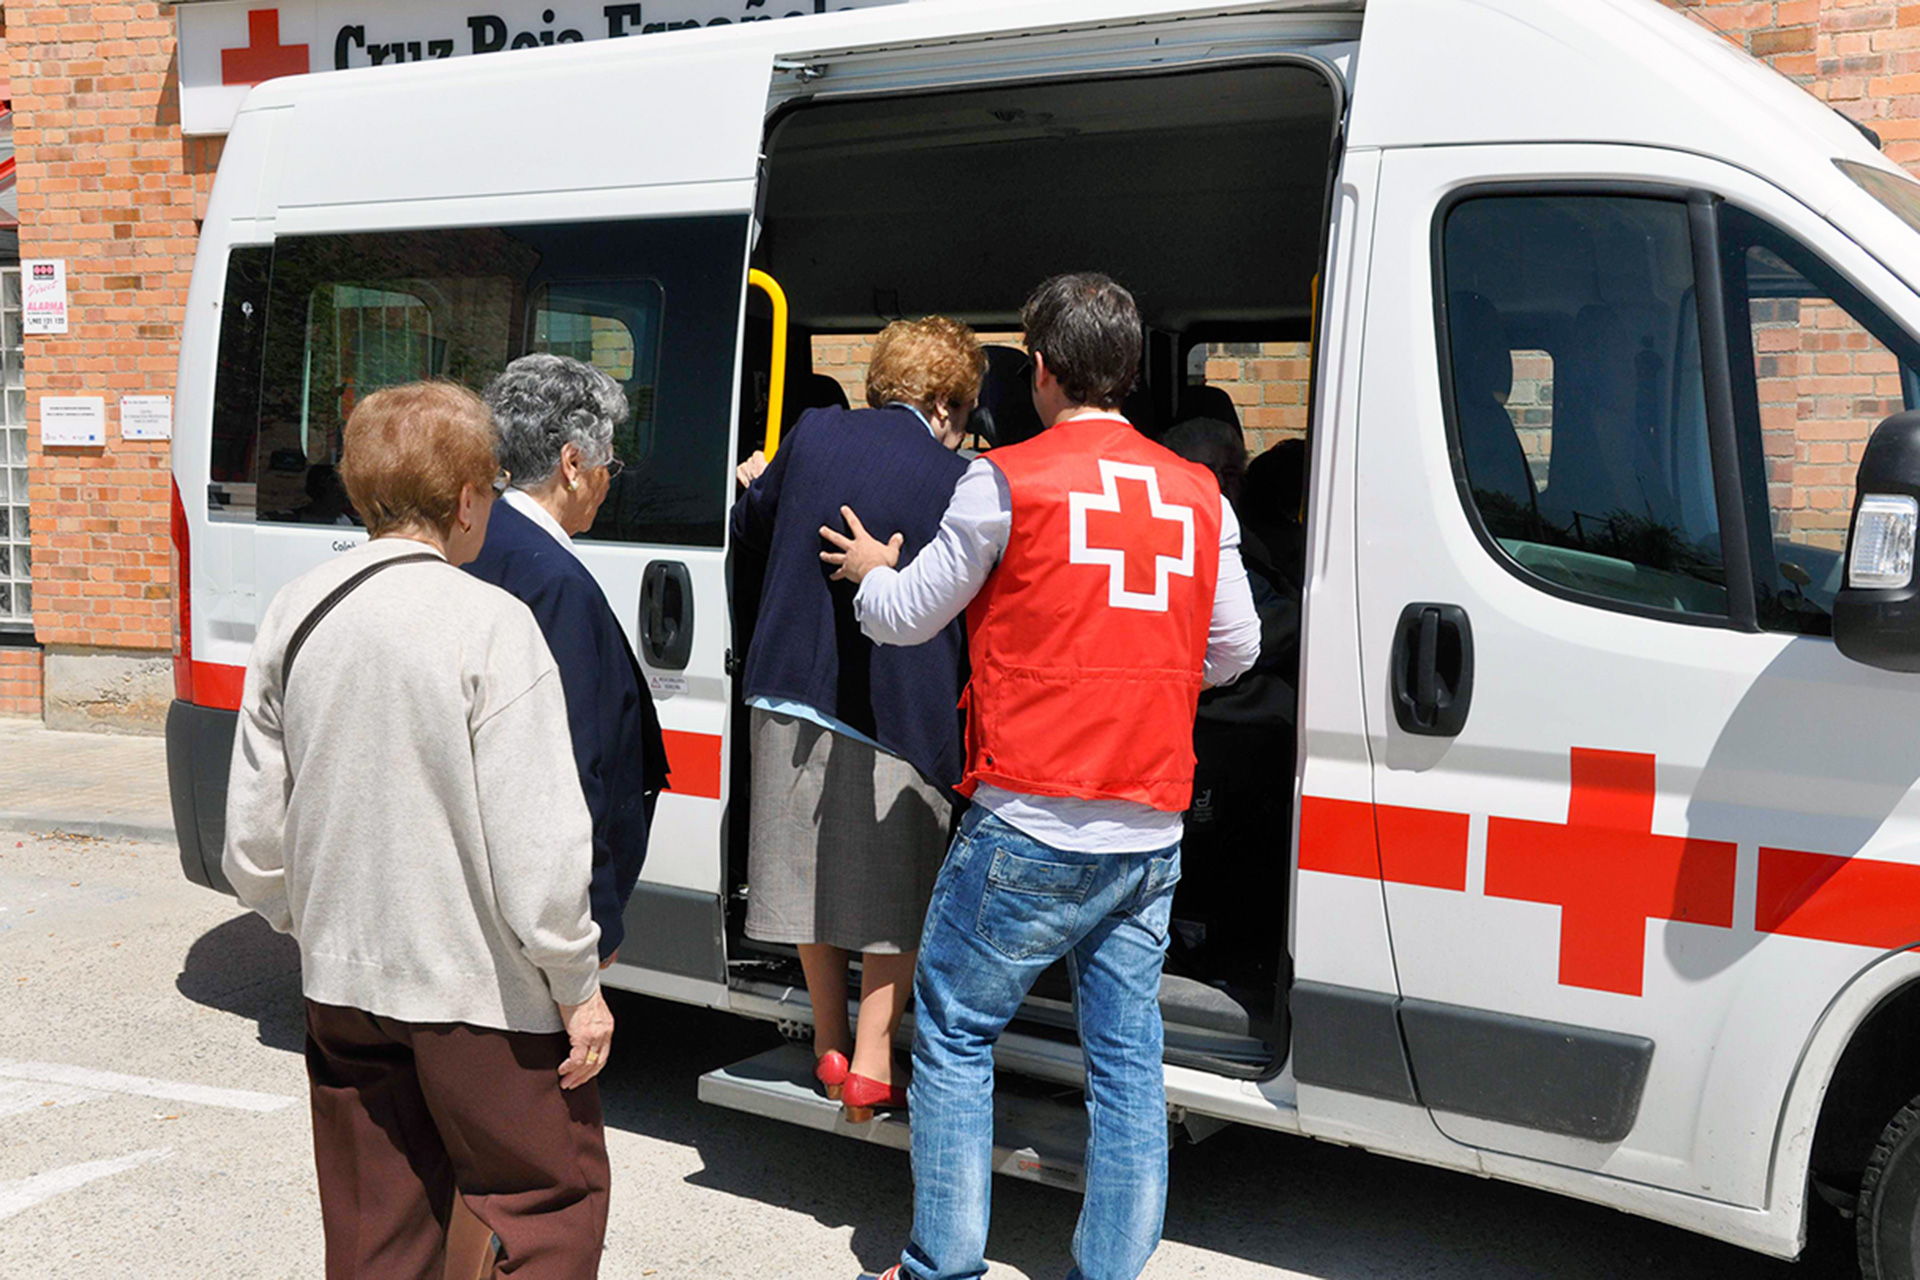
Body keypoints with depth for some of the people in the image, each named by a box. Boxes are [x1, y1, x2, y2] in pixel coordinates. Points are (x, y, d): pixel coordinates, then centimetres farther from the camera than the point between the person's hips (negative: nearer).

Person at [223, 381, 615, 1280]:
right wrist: (579, 986, -8)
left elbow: (253, 837, 7)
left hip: (341, 982, 6)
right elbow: (538, 840, -19)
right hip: (477, 985, -6)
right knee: (554, 1201, 10)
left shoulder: (295, 612, 2)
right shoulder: (489, 623, -17)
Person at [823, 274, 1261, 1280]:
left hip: (1033, 828, -5)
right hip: (1150, 833, 5)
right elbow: (1235, 648, 15)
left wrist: (872, 570, 24)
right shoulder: (1198, 495, 8)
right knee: (1127, 1061, 10)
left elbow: (906, 617, 3)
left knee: (954, 1034, 10)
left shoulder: (1010, 478, -6)